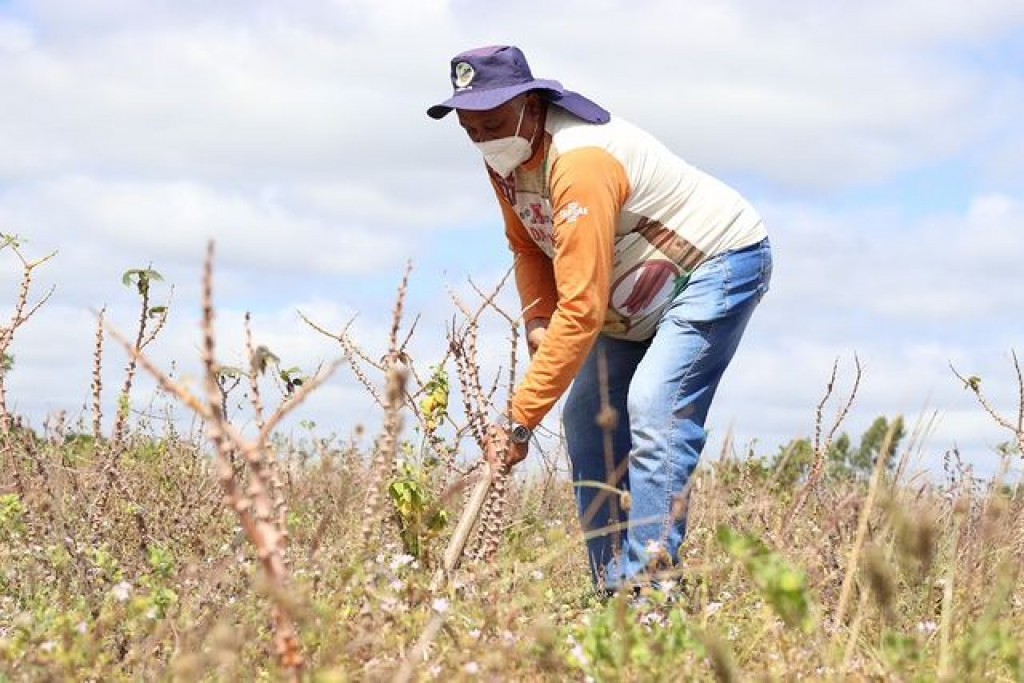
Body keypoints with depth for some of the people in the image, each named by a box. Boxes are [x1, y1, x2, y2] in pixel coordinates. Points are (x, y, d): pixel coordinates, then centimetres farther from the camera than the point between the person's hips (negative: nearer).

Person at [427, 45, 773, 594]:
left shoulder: (580, 163, -34)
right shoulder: (505, 155, -6)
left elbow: (582, 309, -38)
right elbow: (527, 245, 10)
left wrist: (519, 420, -37)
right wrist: (536, 321, -11)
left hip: (719, 263, -10)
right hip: (637, 295, 10)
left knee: (655, 409, -26)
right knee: (587, 419, 2)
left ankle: (647, 584, -27)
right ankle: (612, 588, 4)